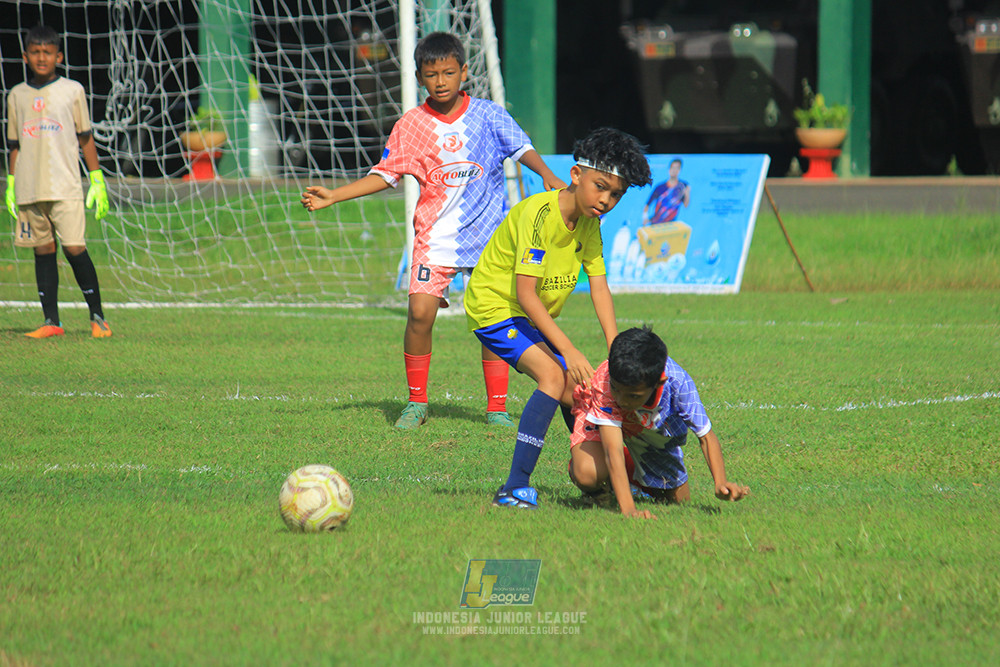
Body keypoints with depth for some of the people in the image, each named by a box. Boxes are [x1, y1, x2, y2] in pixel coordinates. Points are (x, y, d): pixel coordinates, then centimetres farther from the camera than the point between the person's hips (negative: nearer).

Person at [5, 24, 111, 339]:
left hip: (65, 187, -3)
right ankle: (51, 321, 8)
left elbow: (86, 138, 8)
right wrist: (11, 184, 11)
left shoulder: (72, 90, 5)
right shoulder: (17, 96, 11)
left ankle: (97, 317, 2)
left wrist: (97, 180, 4)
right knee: (43, 251, 4)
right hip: (29, 189, 3)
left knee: (74, 248, -9)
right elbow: (14, 145, 17)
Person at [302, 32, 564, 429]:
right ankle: (416, 403, 1)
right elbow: (385, 174, 7)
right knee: (420, 311, -14)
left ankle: (497, 407, 10)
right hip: (435, 235, 0)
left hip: (488, 235, 0)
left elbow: (522, 148, 1)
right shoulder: (411, 125, 2)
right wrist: (331, 197, 1)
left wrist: (547, 176, -19)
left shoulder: (488, 116, 0)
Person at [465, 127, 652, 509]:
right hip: (495, 306, -9)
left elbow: (599, 288, -1)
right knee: (554, 376, -26)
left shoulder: (589, 222, 1)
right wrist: (569, 350, -32)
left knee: (576, 391, 8)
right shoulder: (539, 213, -26)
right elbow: (526, 293, -28)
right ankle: (514, 489, -32)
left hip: (535, 319, 9)